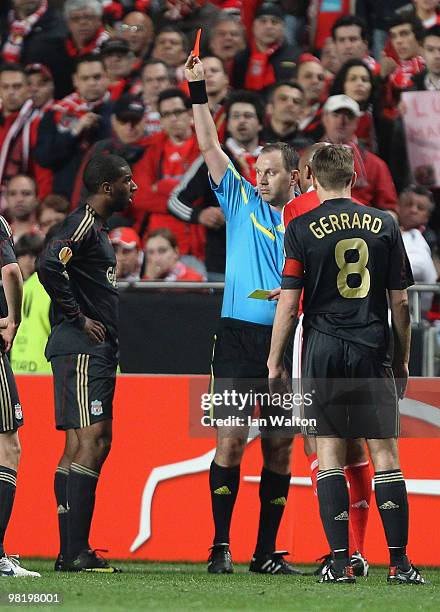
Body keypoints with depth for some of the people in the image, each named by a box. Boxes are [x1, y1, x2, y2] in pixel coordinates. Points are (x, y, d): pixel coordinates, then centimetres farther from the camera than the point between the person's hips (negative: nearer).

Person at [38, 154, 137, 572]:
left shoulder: (96, 228, 20)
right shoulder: (82, 225, -11)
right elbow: (49, 267, -26)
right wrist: (78, 318, -18)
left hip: (95, 349, 11)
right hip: (81, 347, -11)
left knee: (82, 444, 9)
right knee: (90, 440, -14)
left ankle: (70, 552, 10)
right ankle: (76, 551, -17)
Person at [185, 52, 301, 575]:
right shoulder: (242, 203, 9)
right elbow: (210, 147, 4)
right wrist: (198, 90, -2)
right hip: (239, 338, -1)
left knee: (280, 448, 2)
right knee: (230, 441, -7)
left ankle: (266, 551, 7)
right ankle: (221, 546, -4)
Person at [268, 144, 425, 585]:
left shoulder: (302, 229, -1)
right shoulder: (384, 225, 5)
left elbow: (288, 303, -3)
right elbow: (400, 301, 8)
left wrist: (274, 362, 6)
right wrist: (403, 361, 16)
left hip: (323, 349, -1)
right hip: (373, 350, 1)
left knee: (329, 450, 2)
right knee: (385, 453, 3)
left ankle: (340, 561, -4)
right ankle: (399, 562, 0)